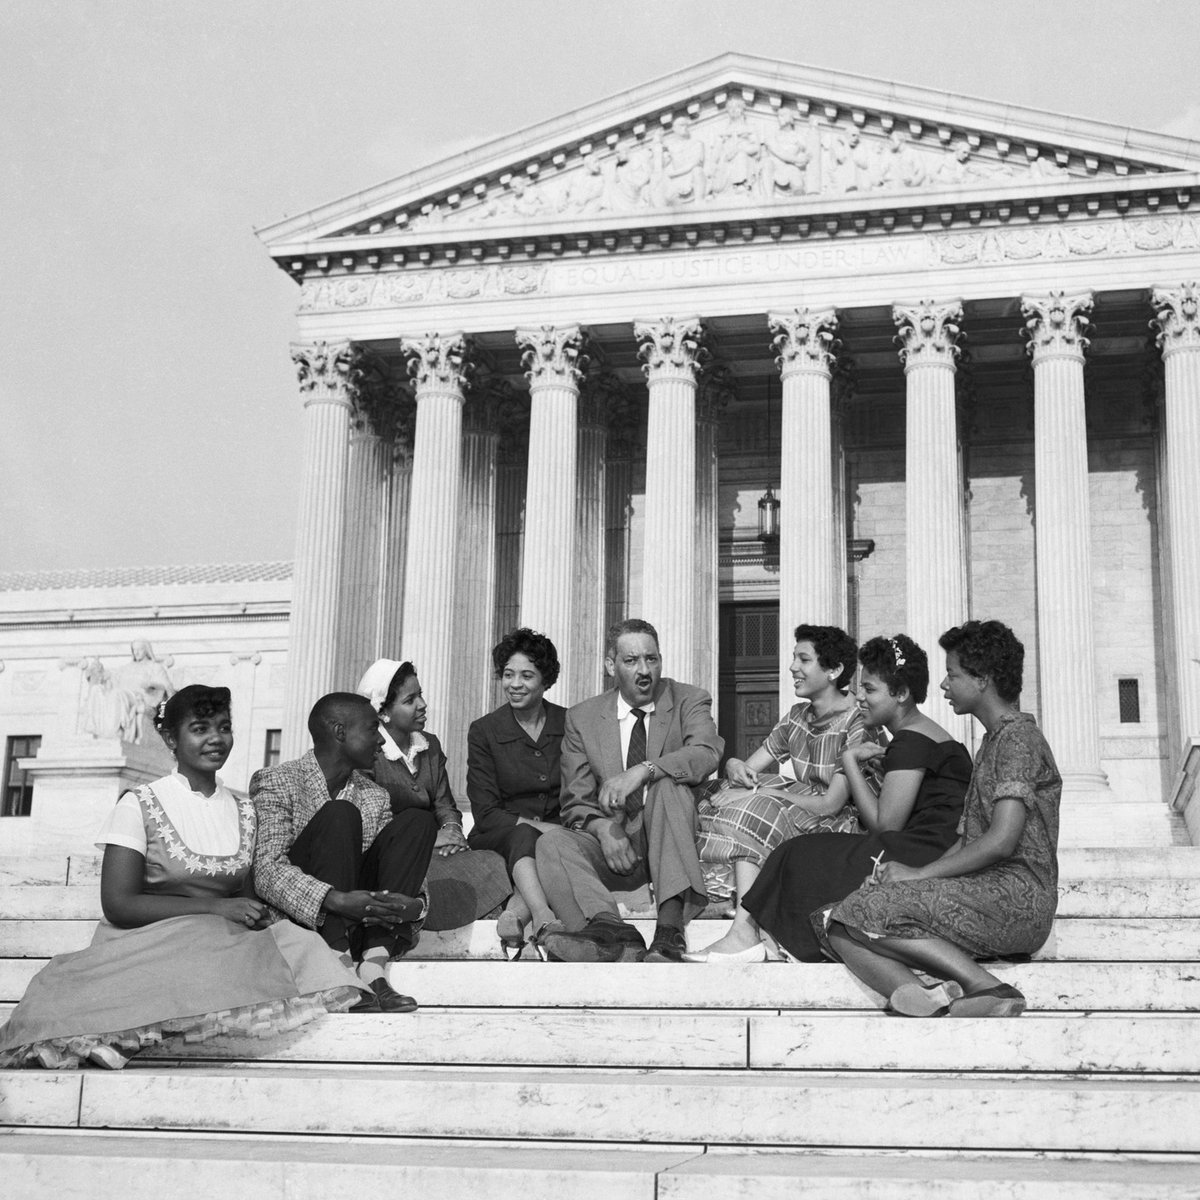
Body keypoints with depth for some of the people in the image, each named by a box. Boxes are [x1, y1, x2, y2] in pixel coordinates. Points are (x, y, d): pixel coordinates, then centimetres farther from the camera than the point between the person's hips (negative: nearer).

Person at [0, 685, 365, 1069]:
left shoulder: (244, 811, 14)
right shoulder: (139, 806, -1)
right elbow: (118, 905, -9)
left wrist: (256, 916, -10)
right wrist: (213, 908, -16)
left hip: (228, 943, 4)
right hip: (150, 945, -4)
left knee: (300, 945, -26)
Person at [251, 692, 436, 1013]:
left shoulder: (374, 796, 16)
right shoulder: (276, 782, -5)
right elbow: (267, 871, -18)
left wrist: (416, 903, -18)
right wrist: (337, 901, -33)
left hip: (358, 914, 6)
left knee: (416, 821, -9)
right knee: (339, 814, -25)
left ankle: (373, 966, -24)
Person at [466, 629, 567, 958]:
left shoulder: (569, 724, 5)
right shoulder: (484, 730, 2)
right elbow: (485, 813, -4)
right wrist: (538, 826, -18)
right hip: (499, 838, -2)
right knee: (524, 836, -36)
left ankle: (514, 915, -48)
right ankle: (543, 918, -59)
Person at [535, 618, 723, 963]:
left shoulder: (689, 701, 4)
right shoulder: (582, 718, 8)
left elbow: (707, 753, -17)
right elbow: (576, 802, 4)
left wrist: (644, 770, -32)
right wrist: (604, 830, -18)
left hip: (673, 842, -2)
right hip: (613, 844, 2)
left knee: (667, 782, -31)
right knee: (552, 842, -24)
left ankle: (671, 925, -42)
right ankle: (611, 931, -48)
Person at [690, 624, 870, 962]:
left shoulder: (857, 724, -14)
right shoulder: (797, 716, 11)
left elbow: (831, 804, -20)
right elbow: (750, 768, 9)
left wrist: (759, 792, -19)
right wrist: (734, 767, -17)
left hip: (840, 826, -8)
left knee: (754, 810, -29)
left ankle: (744, 934, -36)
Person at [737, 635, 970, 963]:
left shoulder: (910, 742, -12)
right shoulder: (926, 734, 21)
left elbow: (884, 825, -12)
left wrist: (850, 761, -5)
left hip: (926, 859, -11)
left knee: (803, 858, -2)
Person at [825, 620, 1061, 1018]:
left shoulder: (1018, 738, -7)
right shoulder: (994, 739, 24)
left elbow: (1001, 842, -18)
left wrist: (920, 875, -10)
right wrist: (911, 872, 7)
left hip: (1016, 894, -9)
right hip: (986, 892, 9)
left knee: (868, 910, -19)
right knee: (843, 932, -8)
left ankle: (990, 989, -20)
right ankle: (934, 1002, -31)